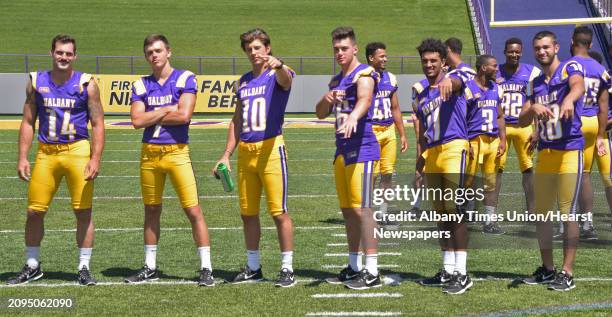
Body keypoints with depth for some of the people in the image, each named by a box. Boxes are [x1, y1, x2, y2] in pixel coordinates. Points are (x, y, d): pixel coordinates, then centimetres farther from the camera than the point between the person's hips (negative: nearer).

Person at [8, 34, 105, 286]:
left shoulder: (86, 84, -1)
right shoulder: (36, 82, 6)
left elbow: (98, 124, -1)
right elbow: (28, 122, 10)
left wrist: (95, 159, -11)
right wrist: (22, 158, 3)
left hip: (77, 151, -2)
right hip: (46, 152, 2)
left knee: (83, 212, -1)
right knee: (34, 211, 3)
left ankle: (84, 268, 11)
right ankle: (32, 267, 19)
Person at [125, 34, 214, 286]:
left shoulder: (185, 79, -2)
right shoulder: (141, 85, 9)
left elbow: (184, 115, -15)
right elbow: (137, 121, -3)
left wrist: (151, 117, -5)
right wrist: (167, 110, -8)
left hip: (177, 152, -4)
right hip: (149, 152, 4)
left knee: (193, 210, -7)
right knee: (151, 211, 13)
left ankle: (206, 268, -2)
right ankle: (150, 267, 23)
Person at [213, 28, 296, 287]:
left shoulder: (276, 74, -1)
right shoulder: (244, 81, 17)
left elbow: (286, 80, -28)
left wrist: (278, 65, -51)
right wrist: (226, 155, 17)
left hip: (270, 149, -6)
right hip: (245, 151, 6)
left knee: (279, 212, -6)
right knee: (247, 213, 10)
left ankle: (287, 269, 0)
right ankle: (253, 268, 21)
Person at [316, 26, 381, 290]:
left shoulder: (364, 74, -9)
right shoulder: (337, 80, 18)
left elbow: (364, 100, -30)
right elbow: (321, 114, 18)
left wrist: (352, 117, -51)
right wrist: (327, 99, -5)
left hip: (362, 149, -9)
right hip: (342, 150, 9)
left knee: (361, 209, -12)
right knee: (347, 210, 13)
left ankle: (372, 272, -12)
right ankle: (354, 267, 22)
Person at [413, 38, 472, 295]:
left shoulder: (453, 80, -4)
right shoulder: (420, 91, 16)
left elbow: (458, 82, -31)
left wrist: (448, 81, -55)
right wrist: (419, 159, 19)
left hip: (453, 147, -7)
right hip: (431, 151, 7)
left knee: (454, 209, -11)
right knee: (441, 212, 11)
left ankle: (462, 273, -10)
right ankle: (448, 271, 19)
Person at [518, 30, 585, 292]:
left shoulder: (570, 68, -4)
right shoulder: (536, 83, 15)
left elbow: (578, 86, -29)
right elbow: (522, 121, 10)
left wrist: (569, 99, -51)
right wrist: (534, 108, -13)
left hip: (569, 150, -7)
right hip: (545, 151, 7)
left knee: (568, 213, -5)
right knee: (541, 213, 11)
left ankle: (567, 273, -1)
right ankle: (547, 269, 23)